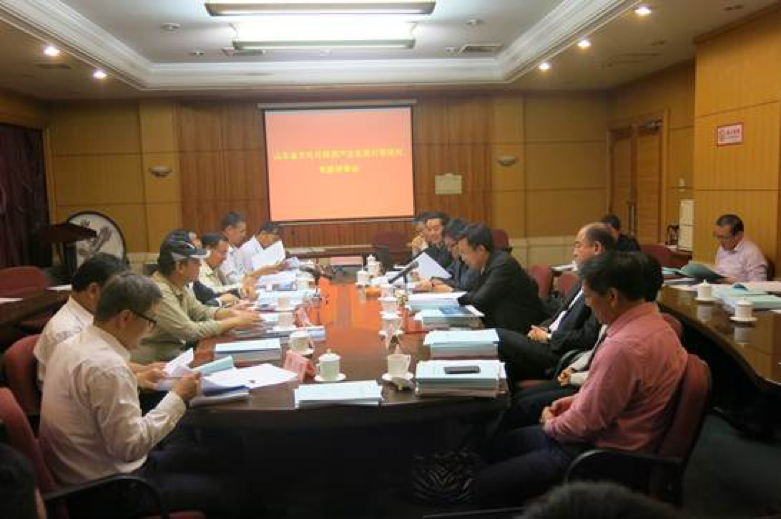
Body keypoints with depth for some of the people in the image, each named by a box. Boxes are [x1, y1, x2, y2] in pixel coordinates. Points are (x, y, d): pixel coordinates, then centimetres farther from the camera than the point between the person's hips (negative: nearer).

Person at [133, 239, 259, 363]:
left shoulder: (178, 285, 2)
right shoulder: (160, 292, -24)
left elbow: (201, 311, 11)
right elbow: (190, 331, -25)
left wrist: (234, 313, -6)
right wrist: (235, 322, -19)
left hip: (175, 348, 8)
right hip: (153, 359, -8)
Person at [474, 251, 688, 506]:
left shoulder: (624, 346, -32)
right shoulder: (652, 322, 0)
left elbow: (585, 423, -23)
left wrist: (550, 424, -4)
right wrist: (579, 399, 10)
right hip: (608, 434, 10)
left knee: (486, 485, -7)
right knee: (502, 445, 19)